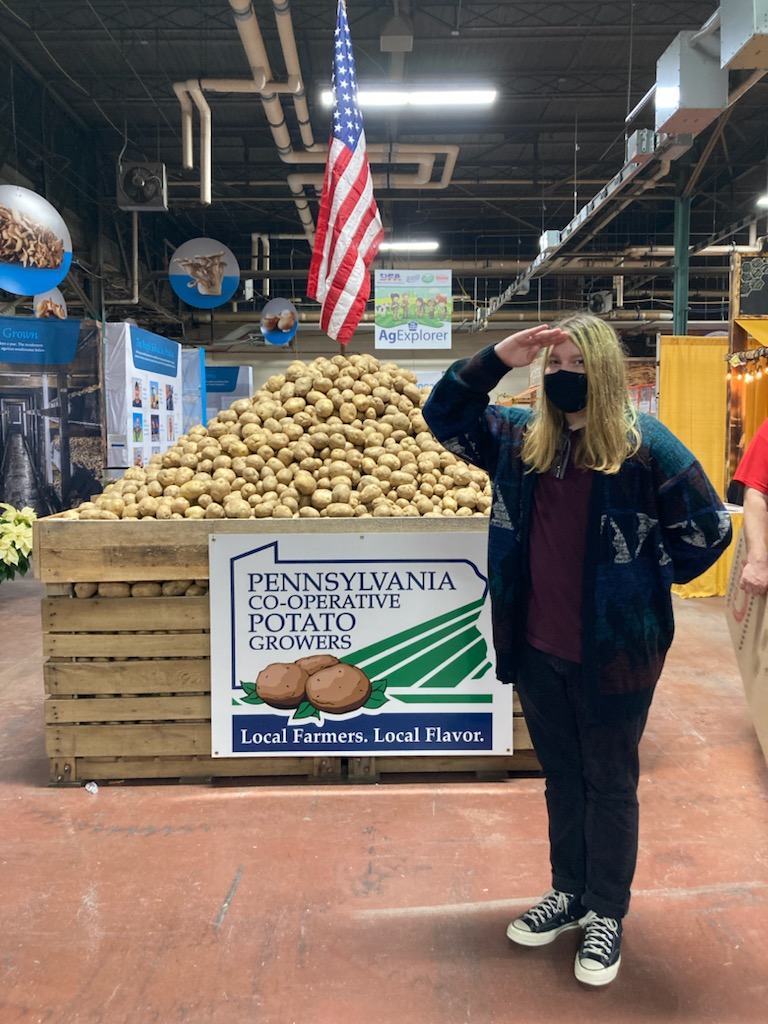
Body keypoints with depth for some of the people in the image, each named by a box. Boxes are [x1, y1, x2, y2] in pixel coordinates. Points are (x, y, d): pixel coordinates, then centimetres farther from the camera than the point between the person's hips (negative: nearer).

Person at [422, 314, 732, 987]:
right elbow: (443, 417, 6)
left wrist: (645, 581, 0)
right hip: (537, 649, 5)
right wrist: (496, 360, -8)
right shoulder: (519, 437, 3)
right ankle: (569, 893, 39)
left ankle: (606, 915, 31)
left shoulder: (644, 445, -11)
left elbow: (709, 529, -6)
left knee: (610, 783, 13)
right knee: (561, 776, 20)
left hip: (614, 653, -4)